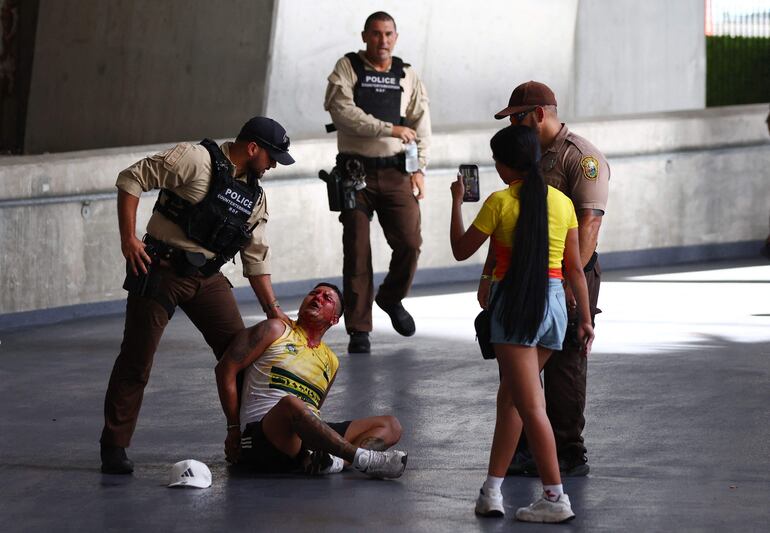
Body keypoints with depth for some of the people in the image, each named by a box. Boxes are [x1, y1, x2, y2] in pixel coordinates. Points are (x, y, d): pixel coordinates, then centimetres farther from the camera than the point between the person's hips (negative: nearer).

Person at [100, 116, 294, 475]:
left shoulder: (255, 196, 11)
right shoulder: (196, 160, -12)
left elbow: (256, 257, 17)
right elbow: (132, 179, -14)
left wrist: (273, 310, 12)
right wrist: (128, 239, -18)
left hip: (208, 277, 7)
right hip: (161, 270, -7)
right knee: (136, 361, -4)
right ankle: (114, 448, 3)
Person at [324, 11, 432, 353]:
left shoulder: (407, 76, 12)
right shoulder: (347, 69, 2)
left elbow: (420, 125, 11)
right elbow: (343, 110, -14)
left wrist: (419, 168, 0)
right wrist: (389, 129, -17)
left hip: (396, 173, 2)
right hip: (356, 171, -2)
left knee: (409, 242, -7)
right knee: (357, 251, -3)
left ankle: (391, 299, 24)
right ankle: (359, 331, 4)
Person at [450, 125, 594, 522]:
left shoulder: (500, 202, -7)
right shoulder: (563, 202, 6)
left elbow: (461, 250, 3)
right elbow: (575, 269, 8)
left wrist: (457, 202, 15)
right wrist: (585, 319, 14)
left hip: (514, 303, -6)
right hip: (554, 303, 6)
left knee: (530, 404, -5)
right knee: (510, 397, 16)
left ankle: (555, 497, -9)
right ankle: (491, 491, 17)